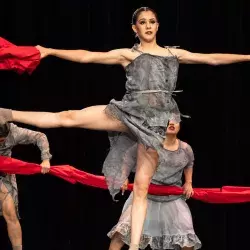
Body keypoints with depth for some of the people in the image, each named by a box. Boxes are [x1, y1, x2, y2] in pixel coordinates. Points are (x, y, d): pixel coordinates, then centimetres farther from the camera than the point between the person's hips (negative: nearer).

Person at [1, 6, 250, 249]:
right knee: (70, 117, -13)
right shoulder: (127, 54, 11)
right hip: (131, 112, -1)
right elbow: (87, 56, 5)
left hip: (158, 119, 1)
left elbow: (212, 58, 19)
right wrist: (50, 51, -2)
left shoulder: (174, 53, 18)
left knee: (141, 187, -3)